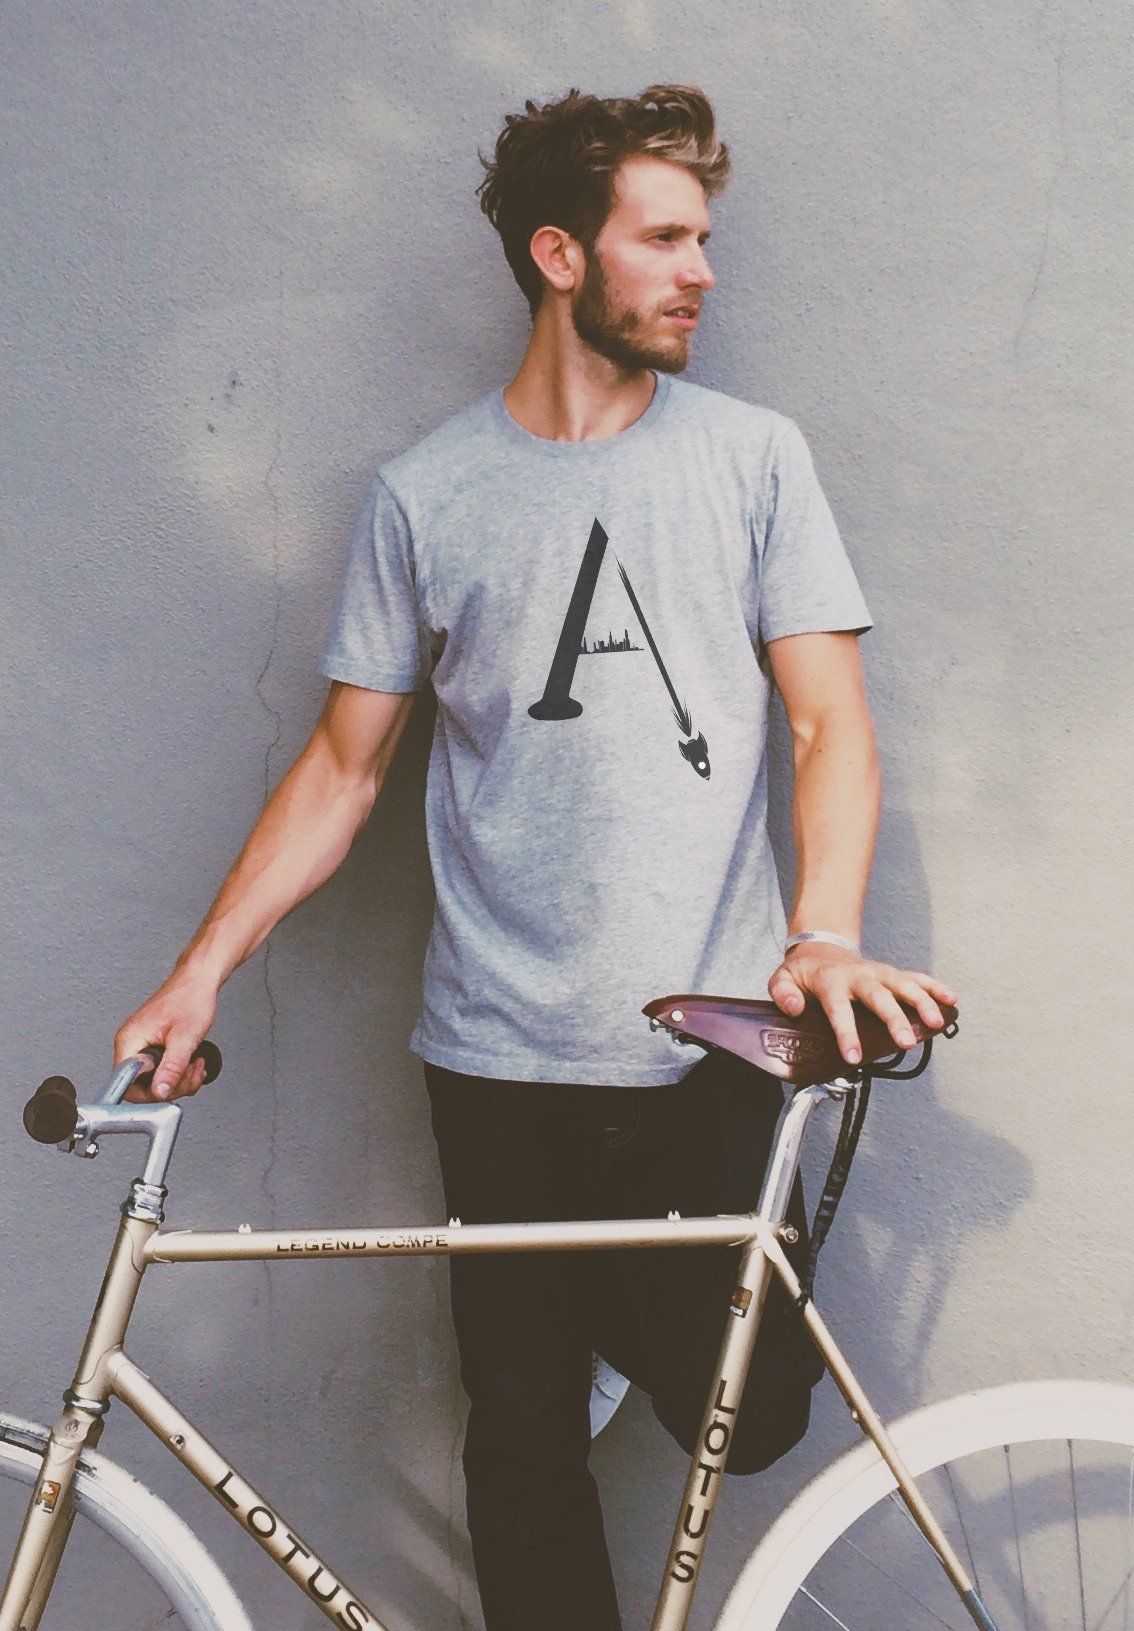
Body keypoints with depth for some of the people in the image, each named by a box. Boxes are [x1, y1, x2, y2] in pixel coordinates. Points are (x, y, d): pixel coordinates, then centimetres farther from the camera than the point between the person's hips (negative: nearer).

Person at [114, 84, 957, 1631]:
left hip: (710, 1042, 0)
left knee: (745, 1413, 0)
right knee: (526, 1446, 7)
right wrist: (201, 968, -2)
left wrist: (825, 935, -19)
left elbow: (830, 718, -1)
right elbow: (344, 761, 8)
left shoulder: (753, 455, 4)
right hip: (503, 1055, 0)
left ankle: (636, 1305, 31)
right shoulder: (425, 494, 4)